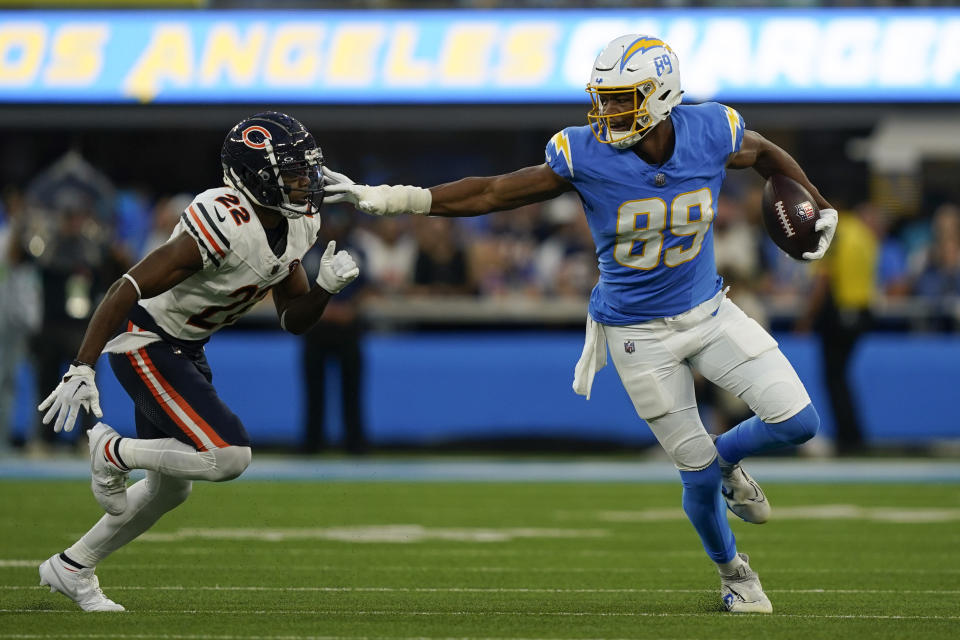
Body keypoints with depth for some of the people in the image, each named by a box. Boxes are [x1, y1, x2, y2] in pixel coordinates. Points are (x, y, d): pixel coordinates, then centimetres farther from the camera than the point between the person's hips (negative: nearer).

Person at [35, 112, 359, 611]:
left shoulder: (295, 225, -3)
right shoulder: (224, 224, -30)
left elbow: (293, 319, 7)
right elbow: (128, 290, -29)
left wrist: (327, 286, -14)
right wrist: (82, 370, -32)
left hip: (185, 350, 10)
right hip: (144, 344, -9)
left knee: (169, 490, 18)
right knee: (230, 456, -21)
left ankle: (70, 569, 34)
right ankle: (113, 452, 1)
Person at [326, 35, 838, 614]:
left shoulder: (713, 134, -14)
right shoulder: (585, 154, -19)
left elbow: (767, 153, 10)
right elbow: (494, 192, -14)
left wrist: (819, 207, 7)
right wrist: (389, 199, -19)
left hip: (708, 311, 3)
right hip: (640, 335, -3)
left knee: (797, 421, -8)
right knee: (699, 475, 2)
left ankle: (727, 460, 25)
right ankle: (733, 571, 31)